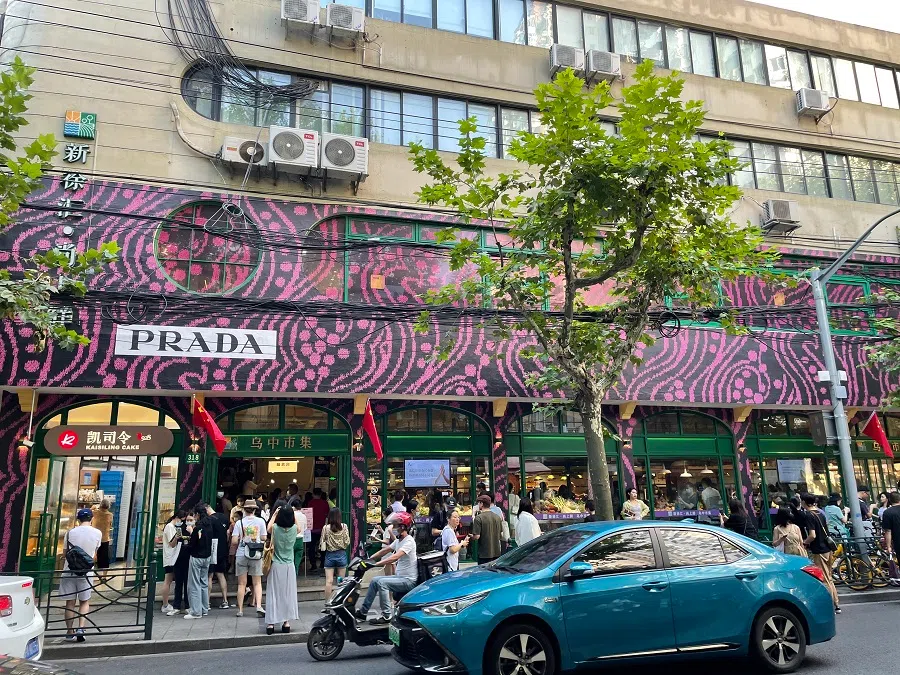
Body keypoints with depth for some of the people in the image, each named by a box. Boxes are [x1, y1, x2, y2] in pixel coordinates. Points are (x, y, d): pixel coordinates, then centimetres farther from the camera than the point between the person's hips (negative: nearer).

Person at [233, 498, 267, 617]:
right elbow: (264, 538, 1)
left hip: (241, 555, 0)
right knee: (257, 583, 7)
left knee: (241, 584, 8)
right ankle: (258, 606, -7)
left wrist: (241, 537, 13)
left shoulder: (239, 522, -4)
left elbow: (234, 540, -7)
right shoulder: (260, 521, -3)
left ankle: (240, 609, 11)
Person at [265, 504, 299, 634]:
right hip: (289, 566, 2)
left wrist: (275, 514, 17)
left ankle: (271, 623, 8)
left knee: (274, 594, 5)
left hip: (276, 566, -1)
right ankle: (287, 622, 11)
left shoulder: (275, 528, -12)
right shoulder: (294, 528, -7)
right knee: (288, 594, 8)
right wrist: (290, 512, 12)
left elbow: (268, 528, 14)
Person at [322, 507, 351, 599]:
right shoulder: (344, 527, -6)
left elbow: (322, 542, -2)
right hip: (341, 554, 1)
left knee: (329, 581, 1)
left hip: (329, 555, 0)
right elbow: (347, 542, -4)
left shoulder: (326, 528, -7)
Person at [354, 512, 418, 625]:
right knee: (375, 580, 4)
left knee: (382, 582, -23)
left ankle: (386, 616, -15)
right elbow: (384, 551, 16)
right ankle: (363, 612, 11)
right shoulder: (398, 540, 12)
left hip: (409, 580, -9)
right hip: (399, 576, 9)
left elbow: (395, 557, -30)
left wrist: (376, 564, -34)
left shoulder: (409, 541, -19)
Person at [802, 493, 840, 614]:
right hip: (827, 549, 8)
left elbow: (812, 535, -24)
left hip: (819, 551, -8)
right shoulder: (820, 513, 10)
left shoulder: (809, 515, -16)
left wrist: (805, 542, -5)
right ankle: (836, 605, 21)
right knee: (829, 578, 16)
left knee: (825, 580, -1)